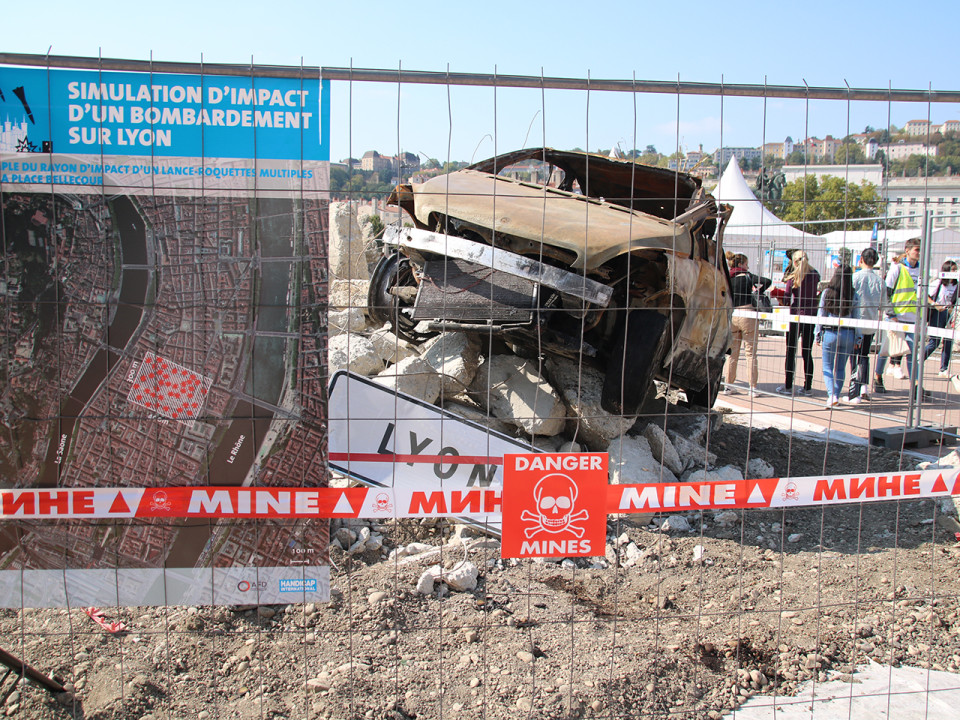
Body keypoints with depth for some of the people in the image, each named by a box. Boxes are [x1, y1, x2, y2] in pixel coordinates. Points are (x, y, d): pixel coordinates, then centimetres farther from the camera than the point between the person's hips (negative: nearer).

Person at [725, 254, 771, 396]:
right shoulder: (747, 276, -5)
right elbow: (767, 281, -15)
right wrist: (758, 292, 0)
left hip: (732, 316, 4)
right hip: (747, 315, -4)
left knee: (733, 352, 12)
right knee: (751, 352, 3)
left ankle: (729, 384, 13)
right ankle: (753, 387, 2)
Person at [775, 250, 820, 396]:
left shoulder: (793, 277, -9)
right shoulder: (815, 276, 1)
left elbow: (786, 298, -11)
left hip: (796, 316, -3)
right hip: (811, 315, 3)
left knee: (791, 352, 4)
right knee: (807, 353, 7)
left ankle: (788, 386, 6)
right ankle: (807, 387, 8)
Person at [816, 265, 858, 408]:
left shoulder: (827, 292, -7)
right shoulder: (853, 295, -4)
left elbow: (821, 314, -3)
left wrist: (818, 334, 6)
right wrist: (856, 338, 7)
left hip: (830, 333, -1)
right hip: (847, 334, 2)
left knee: (828, 366, 7)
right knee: (840, 367, 15)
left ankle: (832, 395, -11)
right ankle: (836, 395, 20)